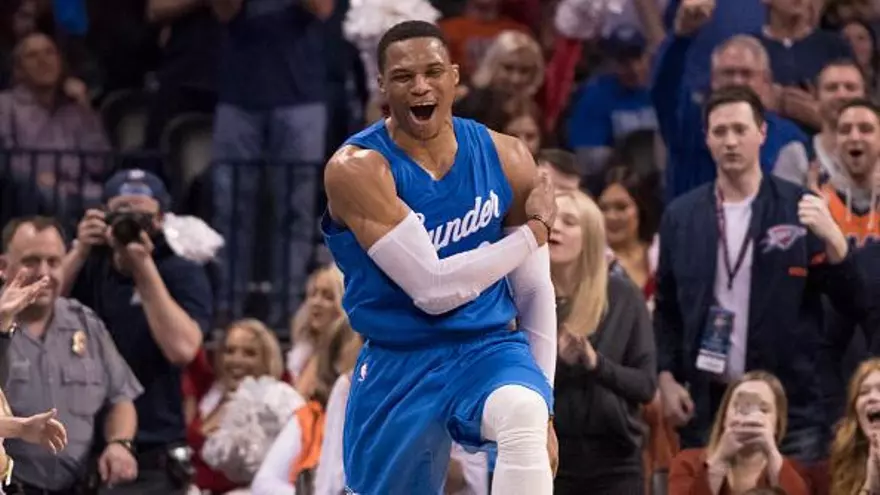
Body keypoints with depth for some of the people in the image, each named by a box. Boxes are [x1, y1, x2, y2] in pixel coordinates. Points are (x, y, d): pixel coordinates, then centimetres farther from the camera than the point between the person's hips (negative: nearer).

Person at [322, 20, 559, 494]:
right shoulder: (358, 170, -17)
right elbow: (433, 289, -22)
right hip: (397, 366, -1)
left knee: (523, 417, -33)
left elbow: (535, 291, 7)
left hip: (488, 348, 1)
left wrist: (540, 407, 6)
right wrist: (535, 231, -12)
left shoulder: (505, 158, -3)